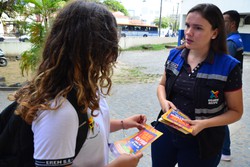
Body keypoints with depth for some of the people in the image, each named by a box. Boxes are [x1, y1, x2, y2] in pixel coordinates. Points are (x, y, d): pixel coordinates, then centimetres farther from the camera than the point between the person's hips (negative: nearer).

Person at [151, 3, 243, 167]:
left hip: (201, 143, -3)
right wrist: (163, 101, -11)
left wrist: (204, 124, -23)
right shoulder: (174, 55, -3)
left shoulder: (228, 66, -14)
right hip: (165, 132, 4)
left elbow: (236, 111, -7)